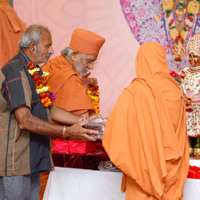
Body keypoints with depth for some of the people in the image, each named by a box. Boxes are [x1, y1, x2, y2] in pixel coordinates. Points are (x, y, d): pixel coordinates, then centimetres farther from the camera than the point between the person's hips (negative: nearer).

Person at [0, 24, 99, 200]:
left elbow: (50, 110, 19)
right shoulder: (16, 73, -18)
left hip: (32, 160, 10)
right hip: (15, 161, -10)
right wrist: (67, 132, -23)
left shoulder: (34, 71, 15)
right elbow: (25, 121, -24)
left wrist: (83, 120, 9)